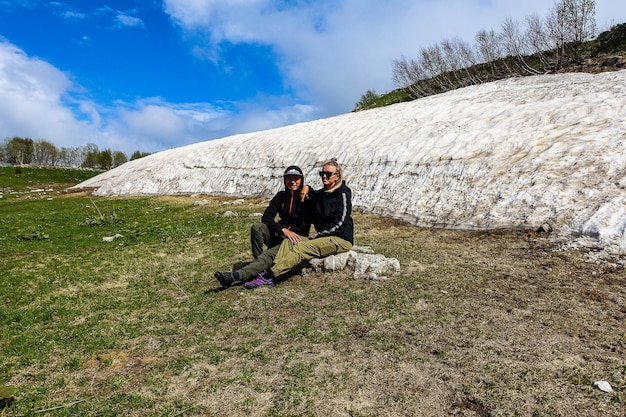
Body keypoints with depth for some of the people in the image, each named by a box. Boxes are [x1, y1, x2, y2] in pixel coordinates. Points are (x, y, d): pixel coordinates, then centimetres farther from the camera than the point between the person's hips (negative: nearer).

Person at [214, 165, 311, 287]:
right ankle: (260, 264, -21)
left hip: (296, 238, -5)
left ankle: (237, 275, -44)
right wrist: (283, 230, -23)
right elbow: (266, 217, -6)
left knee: (269, 255, -31)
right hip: (279, 235, 5)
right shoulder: (280, 196, 8)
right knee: (256, 227, -24)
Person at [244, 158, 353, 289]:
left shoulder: (343, 194, -4)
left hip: (341, 239, -7)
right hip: (323, 237, 7)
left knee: (302, 247, -29)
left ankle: (268, 275, -38)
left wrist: (322, 233, -12)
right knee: (288, 241, -15)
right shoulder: (319, 195, 17)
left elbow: (340, 222, -12)